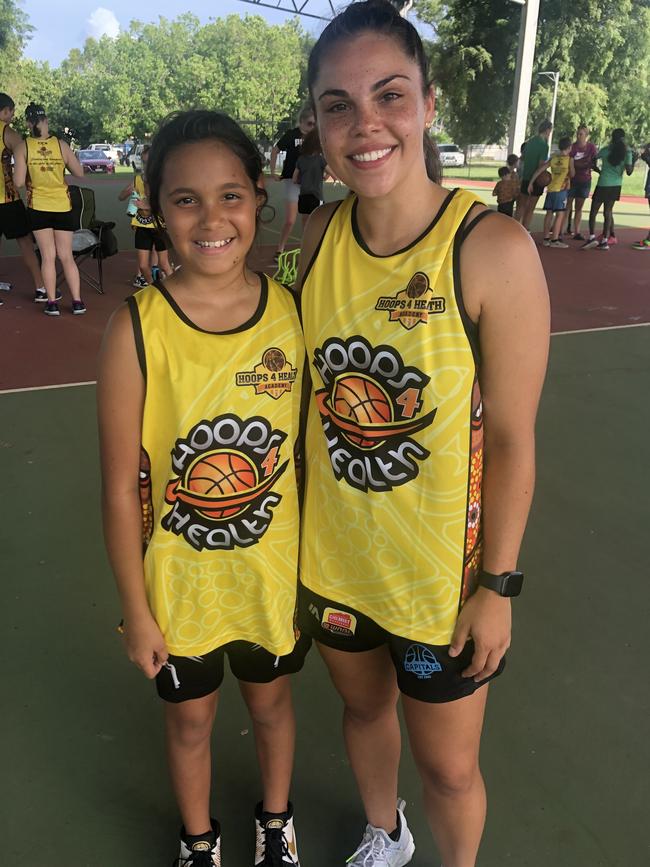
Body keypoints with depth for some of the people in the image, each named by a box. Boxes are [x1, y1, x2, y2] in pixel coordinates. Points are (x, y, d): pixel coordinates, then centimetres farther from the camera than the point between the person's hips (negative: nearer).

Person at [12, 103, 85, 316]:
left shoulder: (23, 148, -8)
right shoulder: (61, 145, -5)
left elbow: (19, 182, -11)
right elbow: (79, 173, 1)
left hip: (38, 207, -1)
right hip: (62, 206, 1)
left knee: (48, 256, 6)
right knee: (66, 257, 8)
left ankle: (52, 302, 5)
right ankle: (77, 301, 7)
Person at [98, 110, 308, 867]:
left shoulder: (291, 311, -12)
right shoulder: (137, 329, -19)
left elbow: (309, 447, -2)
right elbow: (121, 488, -13)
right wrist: (136, 610, -7)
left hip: (274, 573, 2)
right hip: (179, 583, -1)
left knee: (271, 700, 25)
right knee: (190, 719, 22)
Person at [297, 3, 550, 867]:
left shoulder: (493, 250, -21)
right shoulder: (320, 235, -6)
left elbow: (511, 437, -15)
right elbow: (311, 391, 5)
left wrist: (498, 586, -10)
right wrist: (292, 528, 10)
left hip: (439, 570, -4)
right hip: (331, 556, 5)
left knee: (448, 766, 16)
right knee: (363, 704, 28)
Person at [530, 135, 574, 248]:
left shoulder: (553, 158, 7)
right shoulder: (569, 159, -6)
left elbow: (540, 170, 3)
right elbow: (572, 174, 1)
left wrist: (531, 183, 7)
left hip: (550, 188, 6)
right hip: (561, 189, -6)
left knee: (549, 213, 10)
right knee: (560, 214, -4)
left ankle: (546, 238, 12)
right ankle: (555, 240, -9)